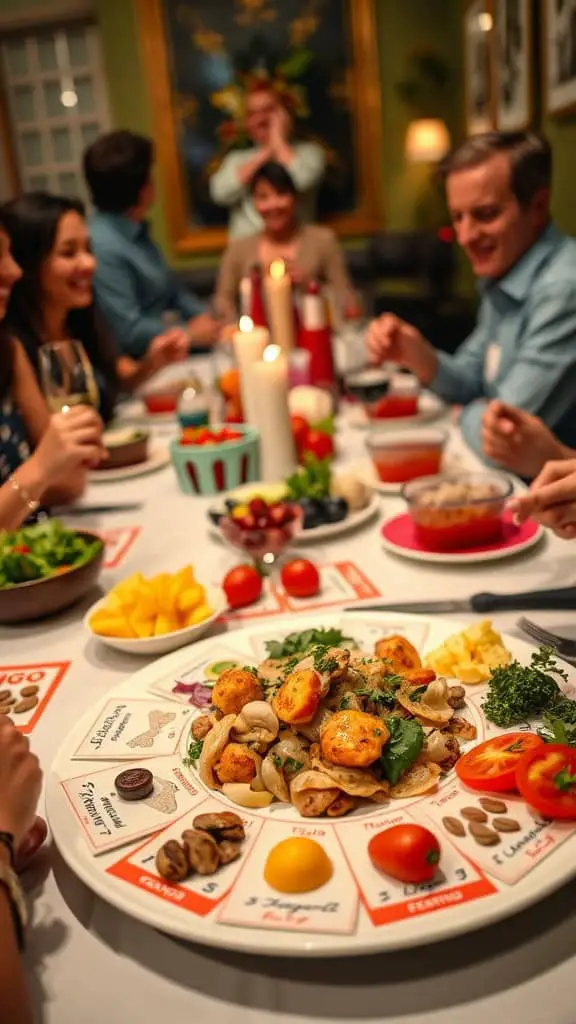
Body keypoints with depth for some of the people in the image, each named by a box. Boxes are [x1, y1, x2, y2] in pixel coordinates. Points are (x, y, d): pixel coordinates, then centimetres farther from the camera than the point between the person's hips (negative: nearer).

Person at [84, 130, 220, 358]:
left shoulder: (136, 231, 10)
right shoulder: (104, 247, -21)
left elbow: (169, 288, 21)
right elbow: (128, 331, -23)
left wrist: (201, 315, 3)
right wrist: (191, 334, -13)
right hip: (138, 363, -9)